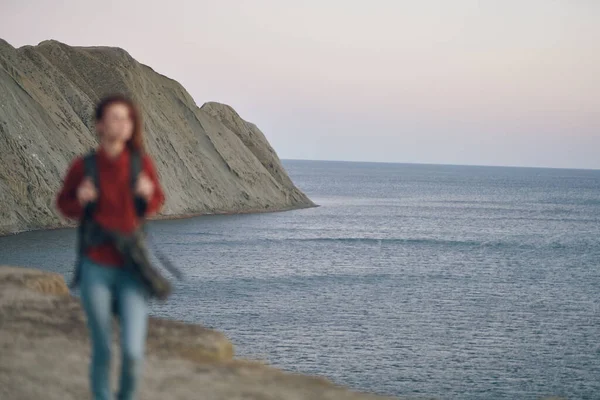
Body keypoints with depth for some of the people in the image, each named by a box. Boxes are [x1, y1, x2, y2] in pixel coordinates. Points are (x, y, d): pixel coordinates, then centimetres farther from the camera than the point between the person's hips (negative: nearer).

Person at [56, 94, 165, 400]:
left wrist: (147, 194, -14)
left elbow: (155, 203, 10)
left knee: (133, 352, -8)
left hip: (132, 270, 0)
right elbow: (64, 205, 9)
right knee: (102, 351, 6)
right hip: (96, 269, 0)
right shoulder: (83, 166, -8)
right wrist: (80, 199, -15)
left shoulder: (142, 163, -6)